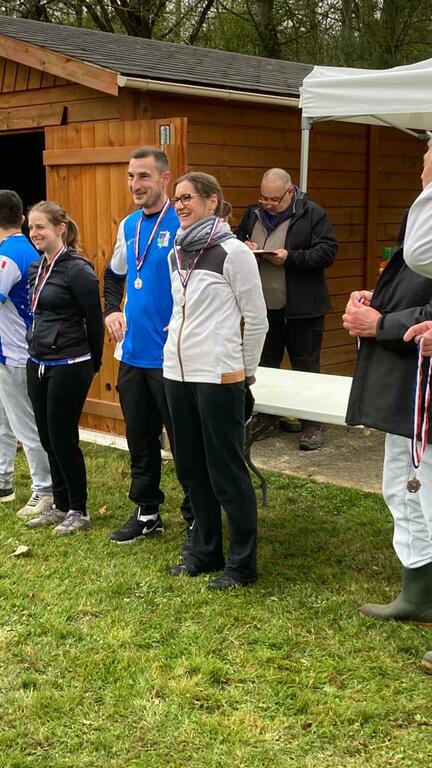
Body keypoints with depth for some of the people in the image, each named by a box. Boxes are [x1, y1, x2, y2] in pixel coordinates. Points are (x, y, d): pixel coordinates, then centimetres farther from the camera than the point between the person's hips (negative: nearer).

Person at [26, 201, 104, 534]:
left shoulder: (77, 269, -14)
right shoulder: (37, 269, 10)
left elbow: (94, 320, -10)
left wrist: (93, 363, -2)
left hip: (68, 366, -8)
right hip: (38, 364, 8)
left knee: (63, 438, -1)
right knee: (48, 438, 13)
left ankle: (79, 511, 15)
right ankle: (60, 505, 27)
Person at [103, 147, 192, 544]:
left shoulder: (183, 224, -13)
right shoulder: (129, 225, 10)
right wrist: (111, 310, 12)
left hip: (172, 357, -7)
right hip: (132, 354, 7)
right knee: (140, 438, 16)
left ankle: (196, 519, 16)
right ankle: (147, 512, 31)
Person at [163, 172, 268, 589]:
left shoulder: (233, 252, -9)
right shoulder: (176, 253, 11)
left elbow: (256, 317, -5)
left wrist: (245, 371, 1)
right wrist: (178, 345, 18)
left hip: (218, 376, -7)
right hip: (177, 371, 7)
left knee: (226, 471, -1)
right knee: (191, 468, 14)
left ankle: (242, 563, 11)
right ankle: (205, 551, 28)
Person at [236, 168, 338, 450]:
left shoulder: (313, 214, -7)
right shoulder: (253, 213, 9)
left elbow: (327, 252, -13)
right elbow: (237, 238, 21)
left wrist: (290, 257, -22)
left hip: (301, 309, -5)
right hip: (262, 307, 5)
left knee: (306, 367, 3)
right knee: (264, 365, 14)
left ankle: (312, 425, 12)